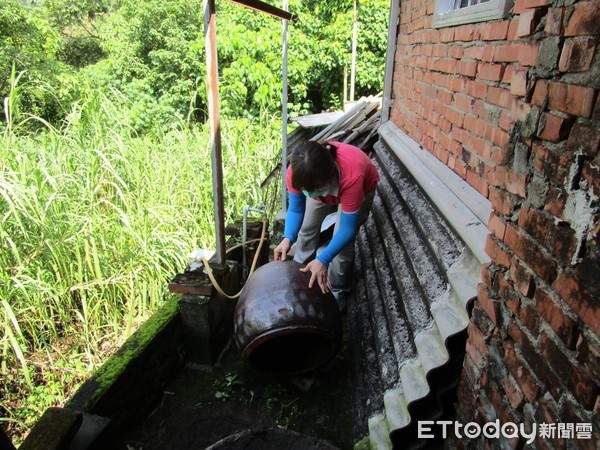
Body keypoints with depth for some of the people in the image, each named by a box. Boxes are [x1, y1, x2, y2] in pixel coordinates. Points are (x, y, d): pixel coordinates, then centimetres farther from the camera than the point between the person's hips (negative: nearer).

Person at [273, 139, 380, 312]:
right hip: (324, 182, 4)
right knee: (307, 227, 8)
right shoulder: (297, 172, -36)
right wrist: (287, 238, -39)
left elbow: (347, 229, -40)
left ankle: (338, 292, 11)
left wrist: (323, 260, -50)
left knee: (343, 241, -11)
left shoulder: (351, 177, -47)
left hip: (362, 187, -4)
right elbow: (295, 210, -21)